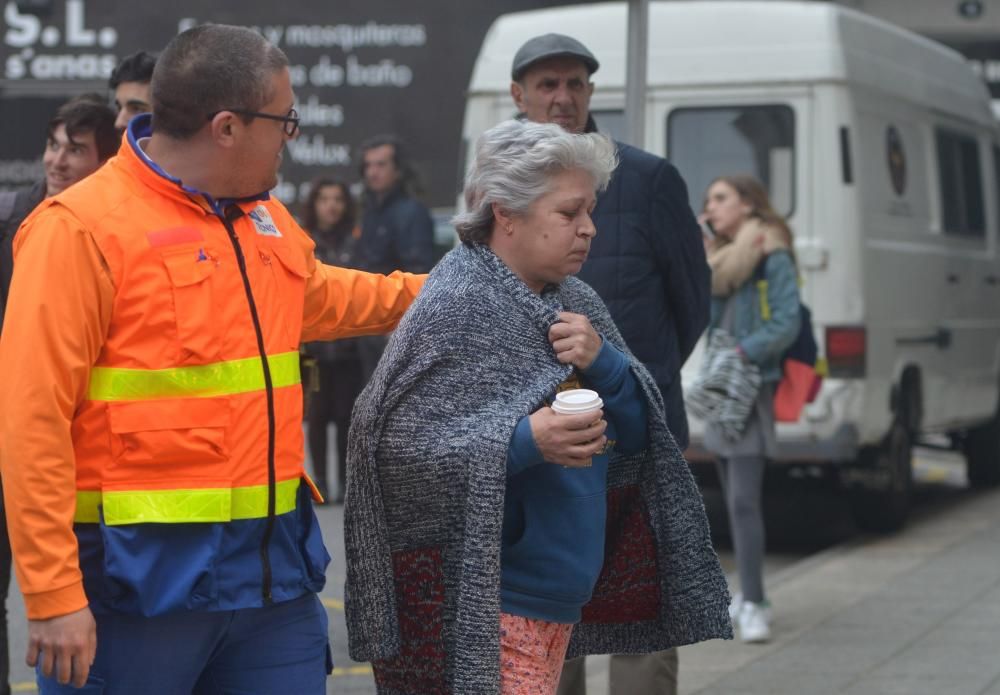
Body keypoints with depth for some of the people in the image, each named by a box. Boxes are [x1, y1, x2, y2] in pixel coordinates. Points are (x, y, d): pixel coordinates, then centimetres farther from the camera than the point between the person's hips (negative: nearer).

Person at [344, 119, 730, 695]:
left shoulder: (574, 303, 11)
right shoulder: (457, 308, -13)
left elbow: (637, 436, 11)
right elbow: (399, 447, -20)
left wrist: (602, 362, -8)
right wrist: (524, 442, -29)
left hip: (563, 598, 8)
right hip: (490, 604, -8)